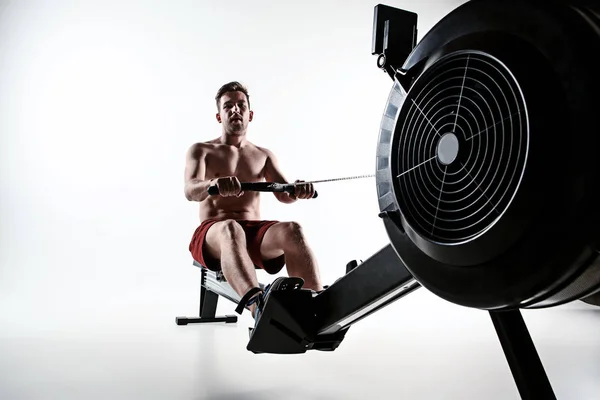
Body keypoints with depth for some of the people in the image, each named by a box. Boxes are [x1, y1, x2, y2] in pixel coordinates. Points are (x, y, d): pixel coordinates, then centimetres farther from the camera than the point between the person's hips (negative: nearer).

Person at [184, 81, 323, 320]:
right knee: (231, 229, -40)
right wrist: (213, 184, -35)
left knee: (292, 230, -32)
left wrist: (298, 191, -22)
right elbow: (191, 191, -10)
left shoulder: (264, 155, 20)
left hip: (256, 234, 3)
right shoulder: (200, 151, 10)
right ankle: (258, 305, -65)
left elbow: (285, 195, 4)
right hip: (213, 236, -3)